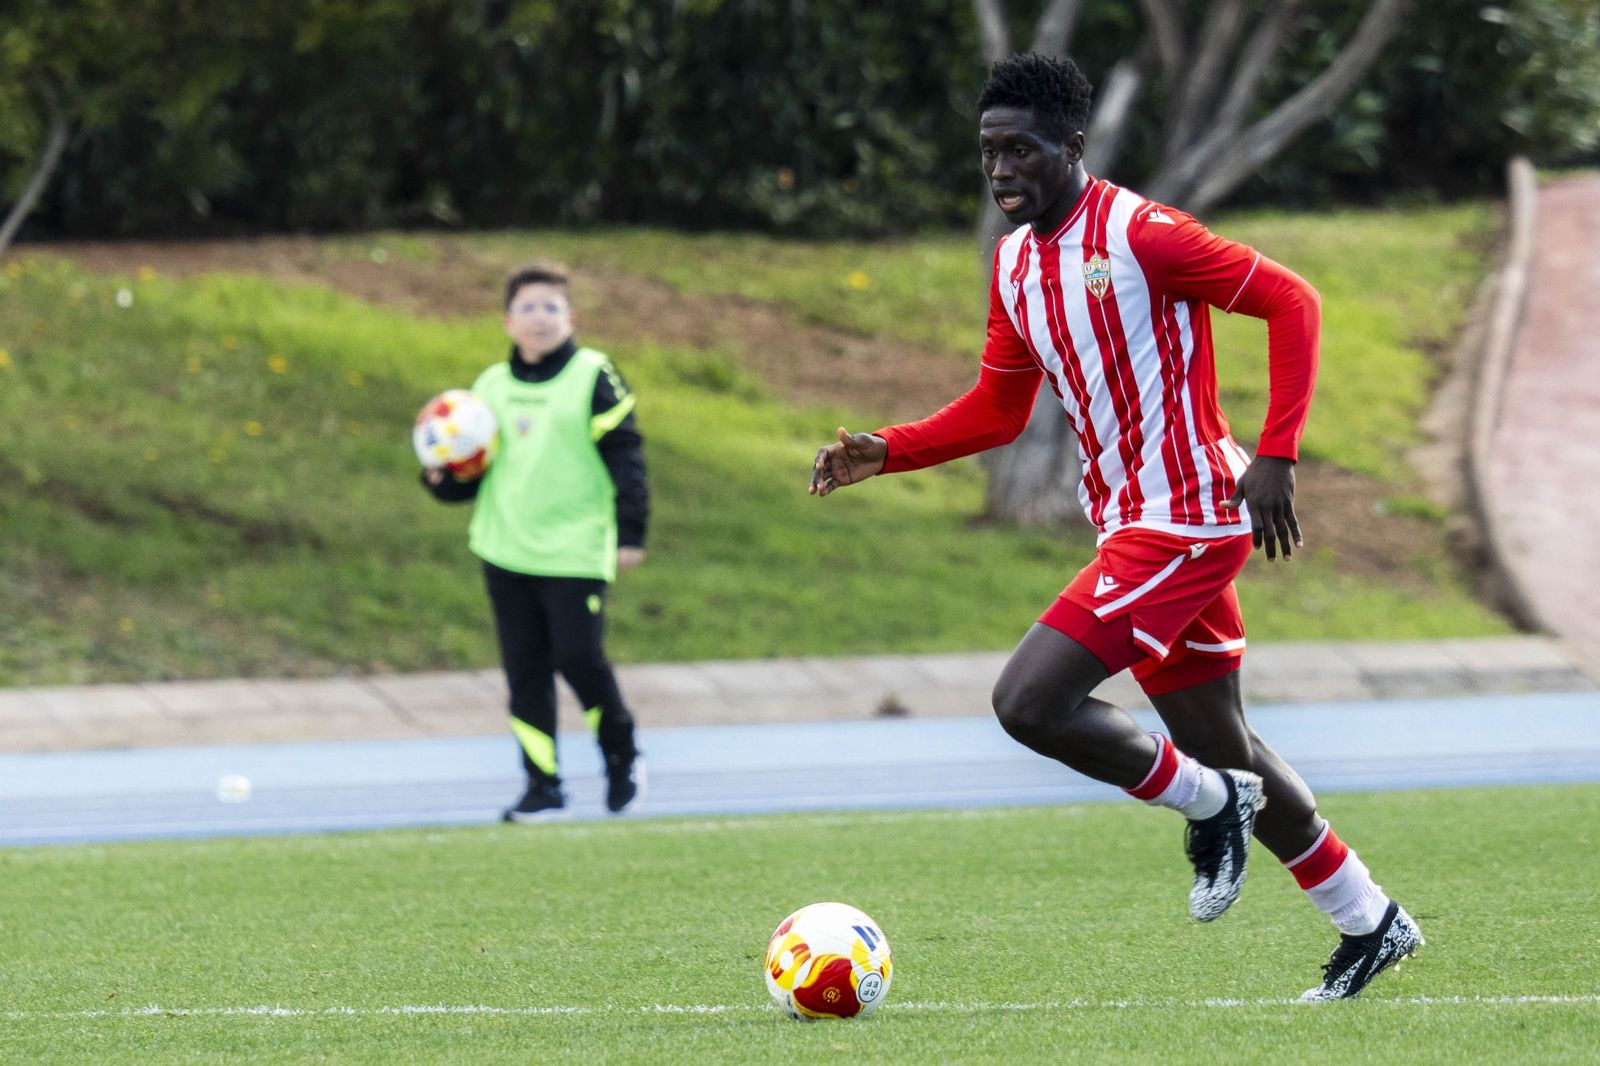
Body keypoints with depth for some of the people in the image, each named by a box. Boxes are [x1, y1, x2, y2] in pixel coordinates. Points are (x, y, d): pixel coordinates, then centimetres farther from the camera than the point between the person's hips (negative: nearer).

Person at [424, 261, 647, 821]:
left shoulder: (593, 379, -3)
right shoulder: (491, 387, 11)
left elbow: (624, 456, -4)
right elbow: (475, 473, 19)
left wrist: (630, 532, -10)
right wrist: (444, 479, -3)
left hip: (575, 551, -5)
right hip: (506, 552, 5)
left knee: (579, 659, -10)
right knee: (525, 671, 4)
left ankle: (622, 757, 15)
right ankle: (543, 785, 11)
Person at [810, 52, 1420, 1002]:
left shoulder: (1138, 234, -15)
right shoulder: (1014, 264, 10)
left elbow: (1294, 303, -14)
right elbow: (998, 412, 20)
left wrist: (1276, 458, -19)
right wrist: (885, 454, 6)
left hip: (1184, 521, -9)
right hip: (1133, 522, 9)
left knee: (1029, 701, -17)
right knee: (1217, 742, 15)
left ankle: (1210, 804, 2)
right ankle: (1370, 924, 26)